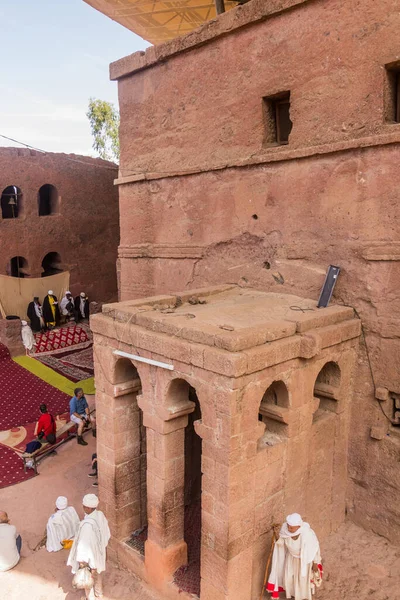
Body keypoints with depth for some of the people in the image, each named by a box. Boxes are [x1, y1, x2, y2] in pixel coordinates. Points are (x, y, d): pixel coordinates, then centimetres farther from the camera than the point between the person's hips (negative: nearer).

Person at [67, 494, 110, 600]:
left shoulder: (87, 524, -38)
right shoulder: (100, 515, -16)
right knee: (98, 573, 30)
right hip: (99, 552, 7)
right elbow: (106, 534, 0)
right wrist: (102, 545, 16)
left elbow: (84, 544, -29)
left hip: (89, 555, -7)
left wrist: (81, 560, -16)